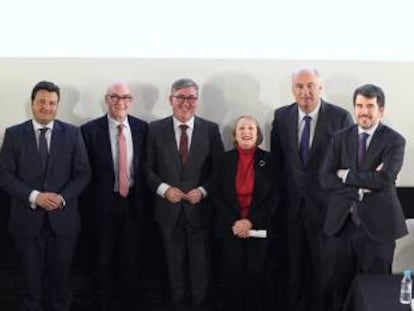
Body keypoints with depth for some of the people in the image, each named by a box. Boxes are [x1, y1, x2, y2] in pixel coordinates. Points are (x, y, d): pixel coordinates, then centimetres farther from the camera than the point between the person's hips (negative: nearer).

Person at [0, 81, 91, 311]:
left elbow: (83, 173, 1)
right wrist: (34, 197, -16)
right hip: (27, 219, 0)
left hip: (63, 218, 1)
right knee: (31, 281, 11)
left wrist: (62, 197, -15)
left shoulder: (72, 133, 2)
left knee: (61, 281, 10)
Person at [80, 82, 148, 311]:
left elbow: (145, 166, 4)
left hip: (132, 201, 2)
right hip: (103, 203, -2)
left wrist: (142, 197, 0)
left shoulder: (142, 127, 0)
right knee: (103, 259, 10)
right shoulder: (90, 129, -8)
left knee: (129, 258, 14)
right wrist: (90, 200, -7)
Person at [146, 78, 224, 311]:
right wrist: (163, 188, -12)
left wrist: (203, 190, -11)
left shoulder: (211, 129, 1)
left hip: (200, 208, 0)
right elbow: (147, 168, 2)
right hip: (169, 208, 1)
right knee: (175, 264, 11)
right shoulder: (156, 129, 2)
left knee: (201, 264, 7)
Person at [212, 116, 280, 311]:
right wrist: (233, 222, -11)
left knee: (256, 276, 2)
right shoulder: (224, 160, 4)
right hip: (230, 229, 0)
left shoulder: (268, 160, 2)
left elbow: (274, 197, -2)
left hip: (259, 228, 0)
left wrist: (251, 221, -11)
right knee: (232, 276, 0)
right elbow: (217, 196, 1)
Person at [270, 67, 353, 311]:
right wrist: (278, 194, 5)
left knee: (323, 263, 8)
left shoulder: (341, 117, -9)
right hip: (291, 202, 3)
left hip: (326, 203, -3)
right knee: (293, 263, 14)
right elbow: (276, 159, 8)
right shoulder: (281, 116, 2)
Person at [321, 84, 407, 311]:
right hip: (340, 223, 3)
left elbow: (384, 179, -18)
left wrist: (347, 175, -9)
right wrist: (361, 188, -14)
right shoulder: (340, 138, 7)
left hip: (377, 226, -3)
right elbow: (326, 179, -2)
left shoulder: (394, 141, -3)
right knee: (336, 290, 8)